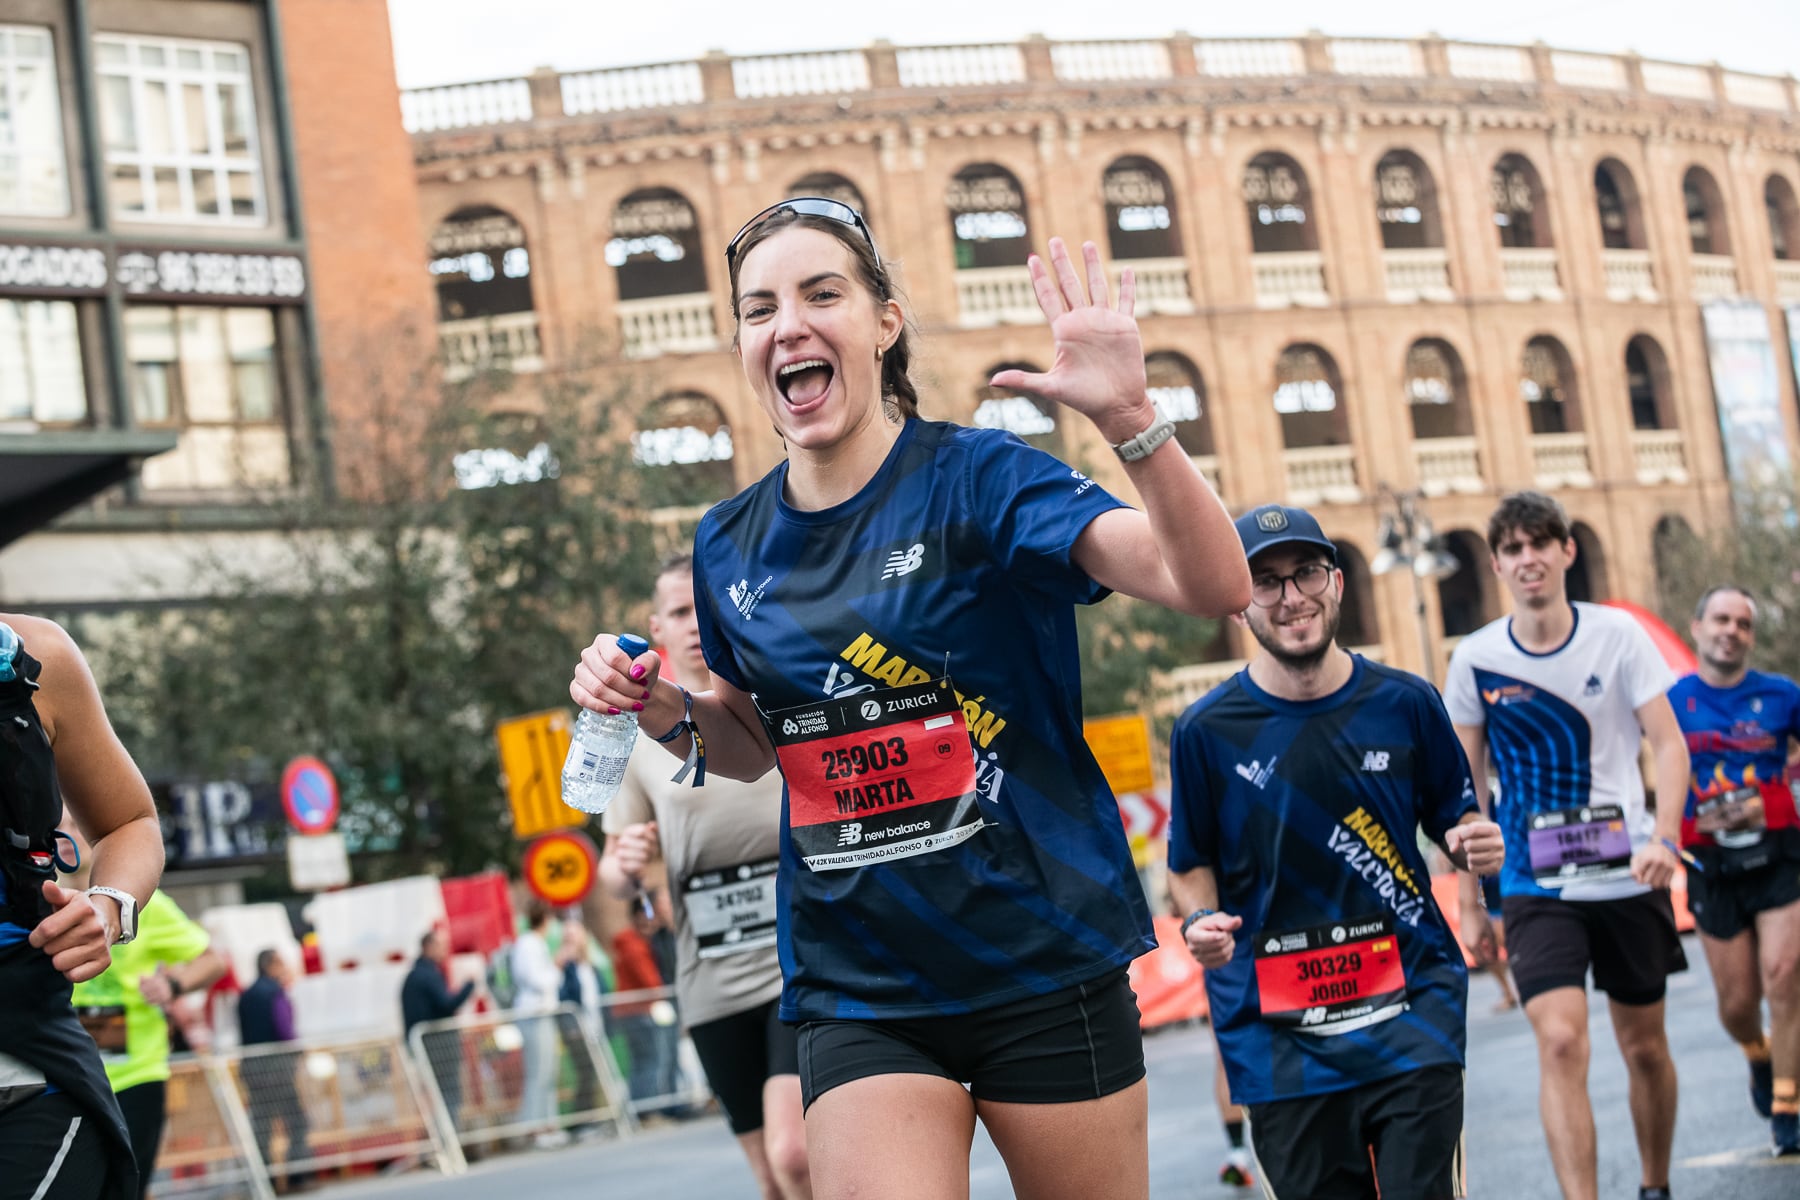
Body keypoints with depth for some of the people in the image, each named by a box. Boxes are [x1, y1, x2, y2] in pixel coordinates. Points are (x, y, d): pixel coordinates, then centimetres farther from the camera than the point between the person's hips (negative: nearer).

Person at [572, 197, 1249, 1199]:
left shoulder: (976, 478, -9)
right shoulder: (730, 546, 5)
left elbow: (1215, 587, -21)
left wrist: (1130, 420, -35)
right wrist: (668, 712, 1)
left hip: (1045, 959, -2)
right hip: (859, 993, 3)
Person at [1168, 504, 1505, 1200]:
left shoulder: (1406, 705, 3)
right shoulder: (1208, 730, -1)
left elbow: (1455, 819, 15)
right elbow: (1192, 864, 10)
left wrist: (1476, 845, -8)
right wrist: (1201, 922, -10)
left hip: (1412, 1011, 0)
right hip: (1279, 1038, 0)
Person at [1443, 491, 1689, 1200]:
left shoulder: (1617, 634, -4)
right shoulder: (1475, 660, -2)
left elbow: (1669, 744, -3)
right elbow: (1465, 786, 6)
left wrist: (1663, 837, -20)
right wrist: (1468, 899, 5)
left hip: (1629, 879, 1)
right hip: (1536, 889, -1)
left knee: (1644, 1045, 12)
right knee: (1560, 1042, -17)